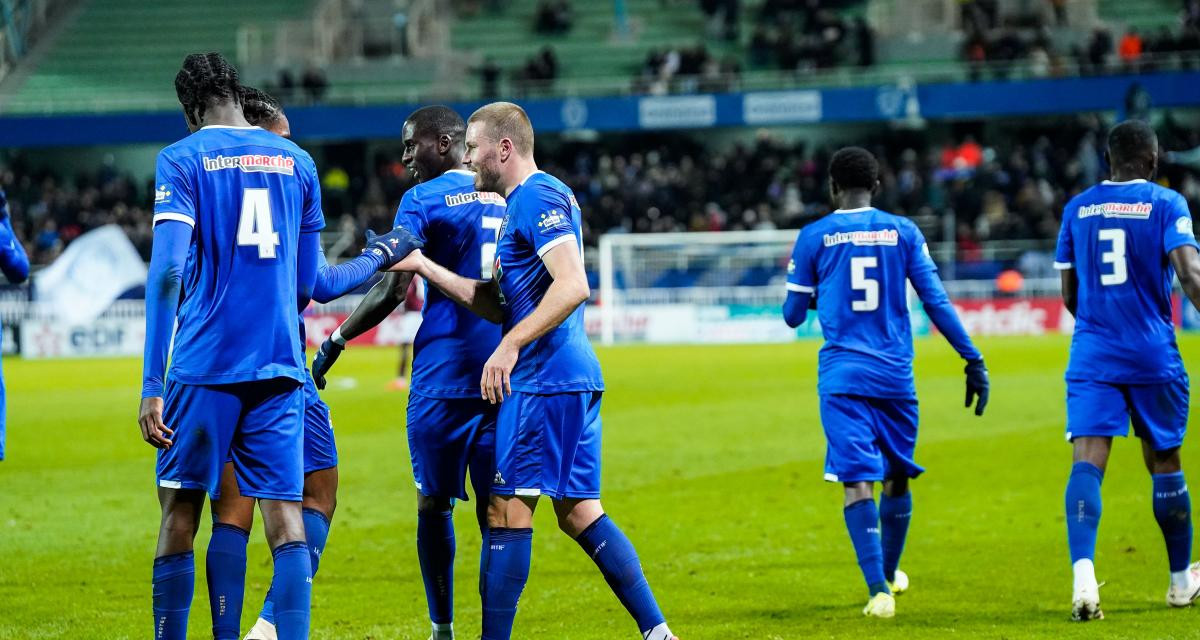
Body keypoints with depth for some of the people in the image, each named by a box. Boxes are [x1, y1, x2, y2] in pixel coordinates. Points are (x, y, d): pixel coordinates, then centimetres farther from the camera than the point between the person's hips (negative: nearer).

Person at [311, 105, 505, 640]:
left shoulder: (423, 200, -4)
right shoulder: (509, 197, 14)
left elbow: (392, 291, -12)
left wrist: (335, 342, -4)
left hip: (444, 376, -5)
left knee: (434, 504, 6)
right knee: (495, 508, 5)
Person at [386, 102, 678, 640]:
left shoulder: (538, 197, -10)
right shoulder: (521, 204, 21)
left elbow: (572, 286, -22)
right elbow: (499, 303, 22)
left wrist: (510, 345, -25)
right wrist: (424, 267, 19)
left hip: (544, 379, -10)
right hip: (574, 376, 10)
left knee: (508, 511, -7)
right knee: (579, 513, 9)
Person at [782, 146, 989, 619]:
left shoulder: (814, 237, 1)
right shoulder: (903, 231, 3)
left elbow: (793, 315, 8)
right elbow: (937, 302, 0)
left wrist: (803, 281, 30)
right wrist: (973, 360, 3)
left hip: (842, 377, -2)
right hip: (895, 375, 2)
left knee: (857, 481, -7)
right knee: (897, 476, 20)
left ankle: (879, 589, -21)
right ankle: (890, 572, 39)